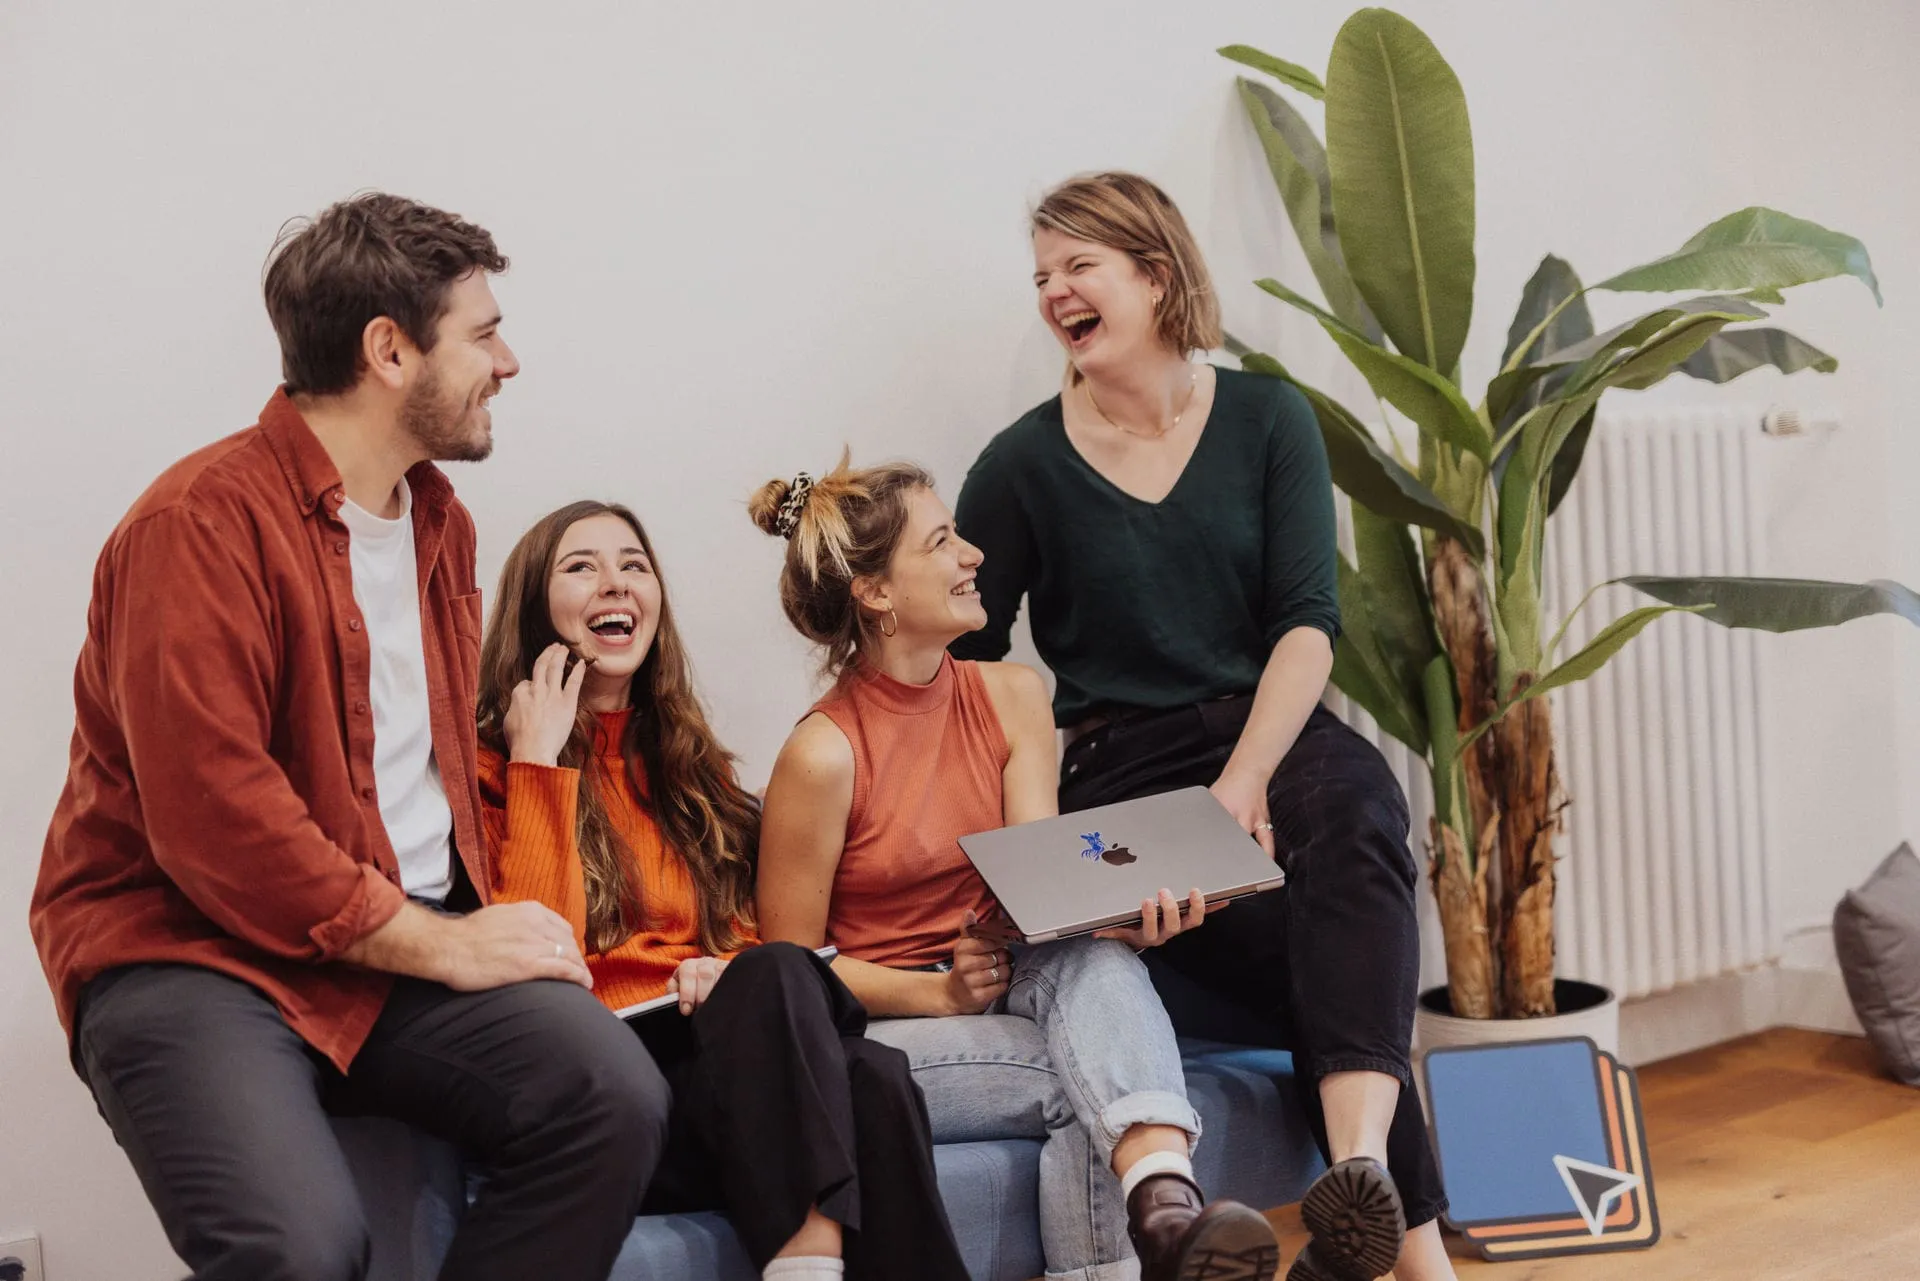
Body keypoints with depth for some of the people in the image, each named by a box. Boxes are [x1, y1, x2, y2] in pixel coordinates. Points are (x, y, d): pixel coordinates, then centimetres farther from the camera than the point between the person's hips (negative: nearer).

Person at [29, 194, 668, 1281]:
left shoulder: (441, 518, 15)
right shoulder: (204, 523, -13)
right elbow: (216, 822, -20)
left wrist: (481, 922, 5)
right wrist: (444, 948, -15)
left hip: (414, 937, 7)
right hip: (191, 952, -7)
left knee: (617, 1098, -18)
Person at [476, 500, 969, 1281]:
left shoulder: (685, 761, 22)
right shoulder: (493, 764, 4)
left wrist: (733, 969, -2)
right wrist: (539, 762, -8)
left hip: (715, 1054, 5)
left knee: (874, 1078, -31)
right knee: (778, 975, -34)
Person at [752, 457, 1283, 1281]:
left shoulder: (1013, 698, 4)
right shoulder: (823, 755, -15)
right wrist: (940, 994, -21)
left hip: (1003, 981, 4)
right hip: (875, 1024, -4)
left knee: (1096, 958, -31)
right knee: (1082, 1083, -30)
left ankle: (1163, 1208, -51)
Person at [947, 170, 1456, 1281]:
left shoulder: (1267, 419, 7)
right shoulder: (1026, 462, 4)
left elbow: (1309, 620, -1)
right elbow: (964, 665, 5)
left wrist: (1247, 778, -18)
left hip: (1274, 730, 1)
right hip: (1123, 770, -1)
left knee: (1355, 812, -36)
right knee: (1325, 967, -27)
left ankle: (1358, 1170, -48)